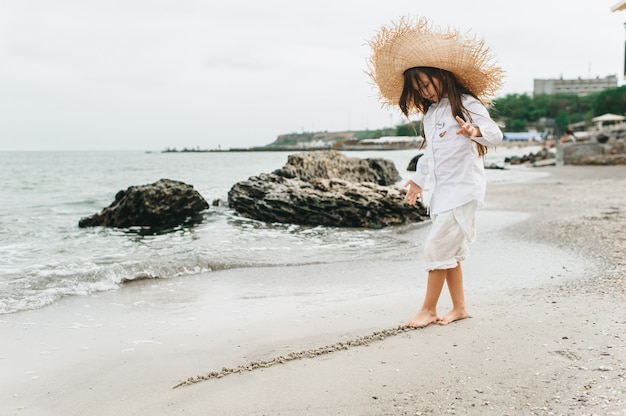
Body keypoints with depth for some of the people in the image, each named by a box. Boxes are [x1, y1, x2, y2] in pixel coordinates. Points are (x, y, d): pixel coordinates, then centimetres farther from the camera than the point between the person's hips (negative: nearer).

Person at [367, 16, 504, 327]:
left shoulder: (466, 104, -8)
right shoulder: (429, 113, 15)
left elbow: (496, 135, -18)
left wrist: (475, 131, -39)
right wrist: (418, 181, 24)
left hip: (462, 188, -8)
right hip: (441, 190, 8)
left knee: (438, 247, -9)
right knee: (448, 251, 9)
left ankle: (428, 309, 0)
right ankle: (459, 307, 18)